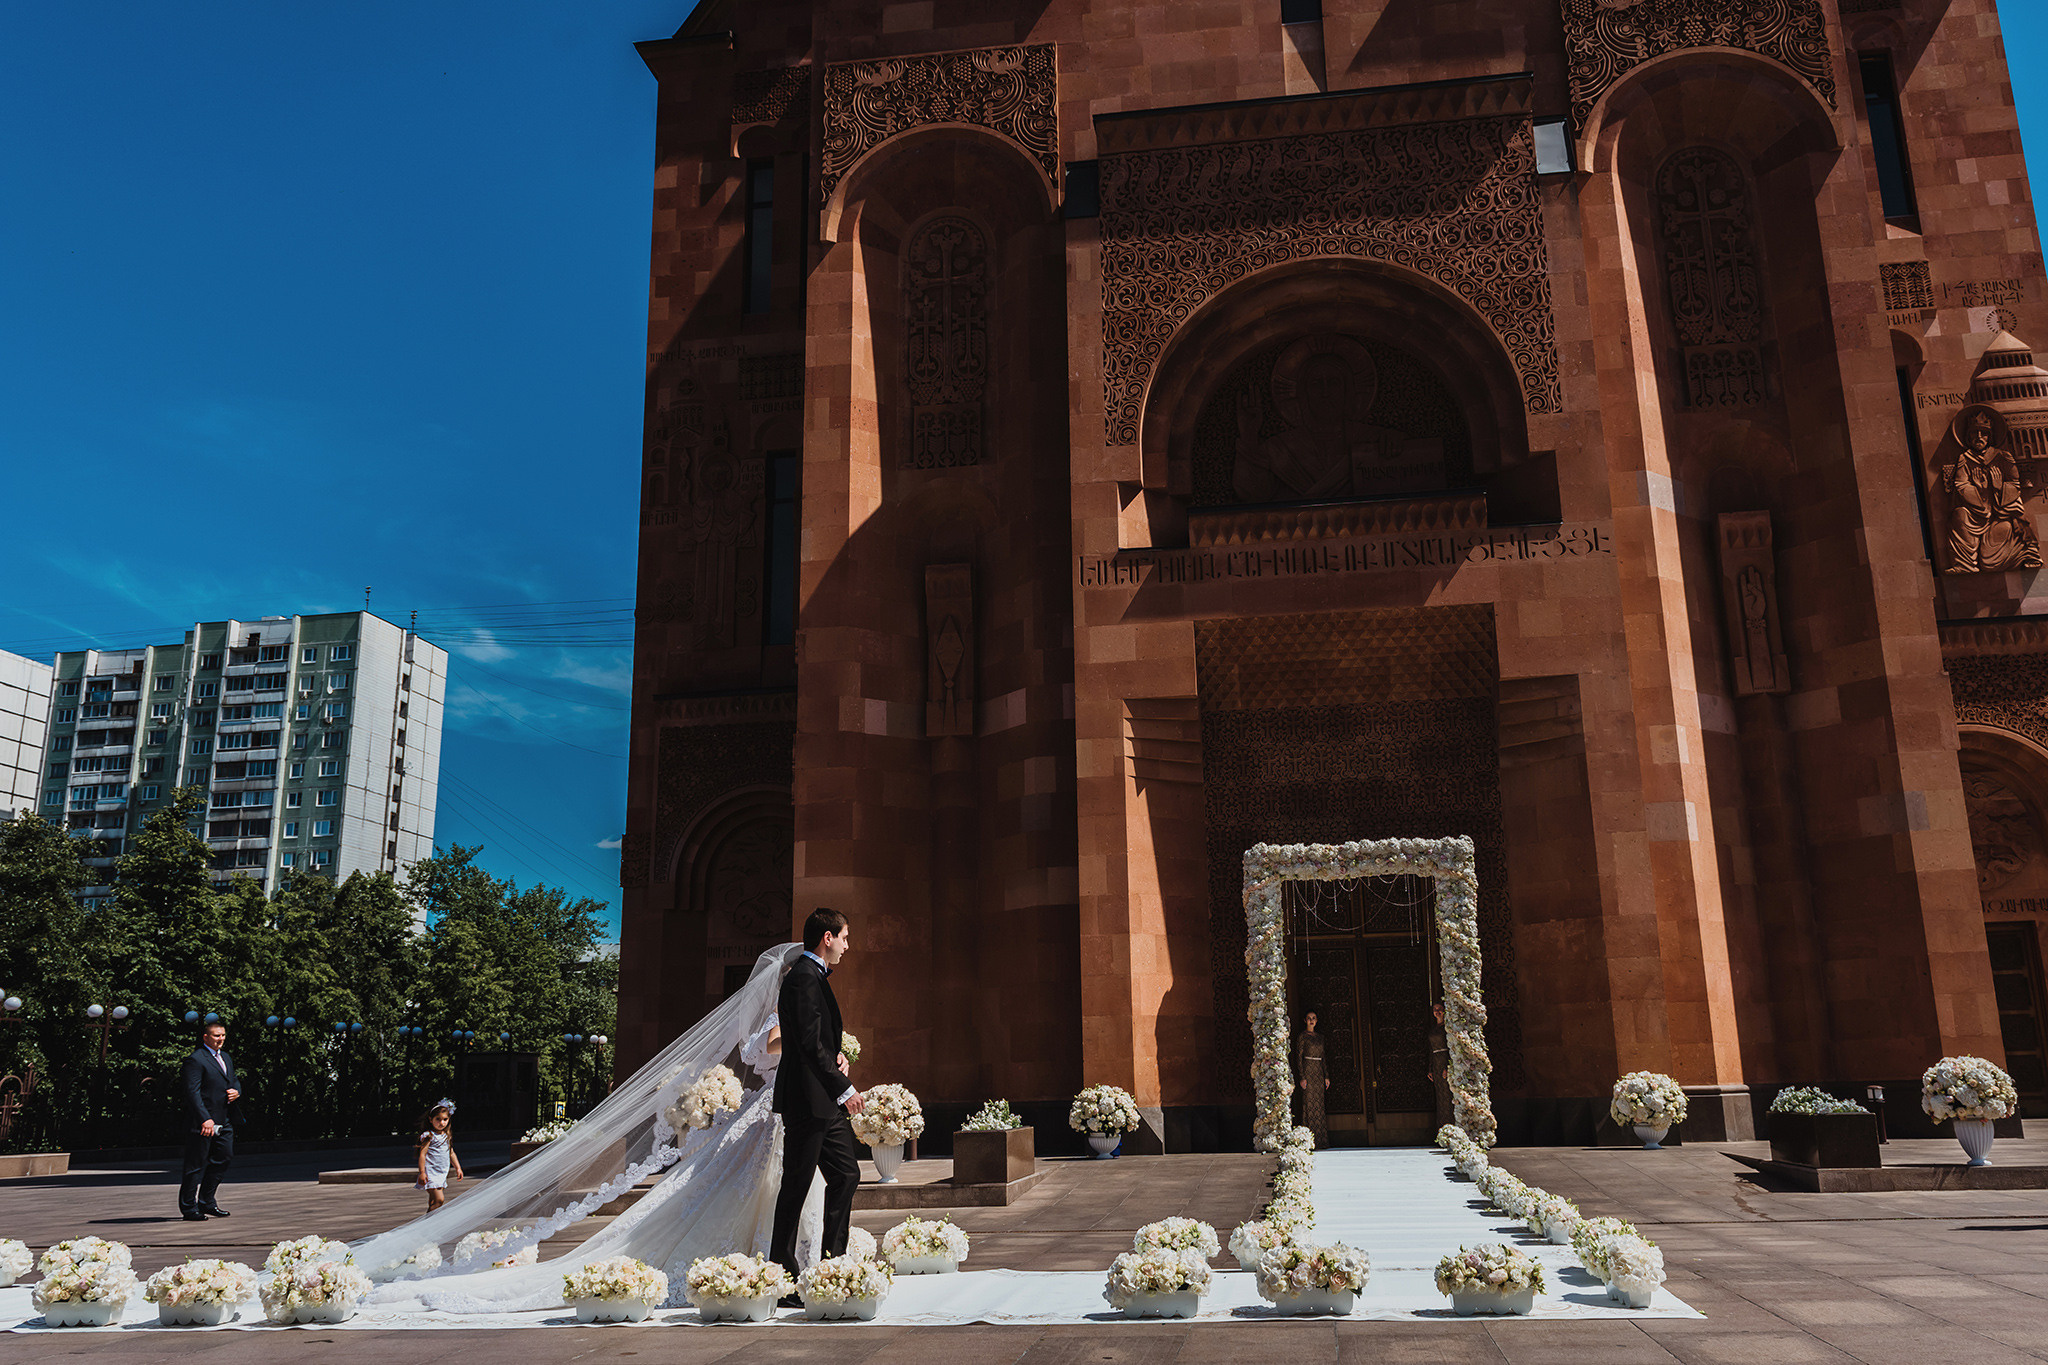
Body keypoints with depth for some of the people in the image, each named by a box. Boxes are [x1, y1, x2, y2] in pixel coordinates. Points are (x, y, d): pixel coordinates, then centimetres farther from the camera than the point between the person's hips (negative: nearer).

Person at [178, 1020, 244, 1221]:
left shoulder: (226, 1057, 16)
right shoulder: (195, 1059, -11)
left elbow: (235, 1080, 26)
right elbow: (192, 1091, -18)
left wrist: (236, 1091, 1)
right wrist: (205, 1119, -23)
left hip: (225, 1121, 8)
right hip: (203, 1122, -8)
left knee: (223, 1159, 11)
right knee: (196, 1165, 0)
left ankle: (207, 1202, 24)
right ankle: (189, 1208, 10)